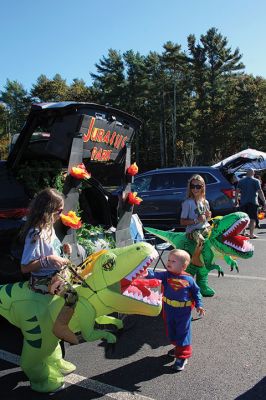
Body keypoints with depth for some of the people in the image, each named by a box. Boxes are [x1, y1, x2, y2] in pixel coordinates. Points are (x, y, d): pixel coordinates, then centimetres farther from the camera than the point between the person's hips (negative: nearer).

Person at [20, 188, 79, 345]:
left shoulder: (48, 227, 2)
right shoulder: (36, 235, -24)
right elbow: (25, 267, -23)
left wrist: (63, 249, 1)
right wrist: (49, 260, -30)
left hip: (58, 272, 9)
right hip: (43, 279, -9)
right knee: (72, 294, -26)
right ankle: (61, 327, -5)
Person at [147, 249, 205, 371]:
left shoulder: (189, 279, -14)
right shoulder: (166, 275, -12)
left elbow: (196, 291, 1)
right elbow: (155, 275, -30)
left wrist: (199, 305, -3)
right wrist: (147, 272, -50)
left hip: (183, 311, -4)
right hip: (168, 309, 4)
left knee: (183, 332, 6)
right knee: (171, 330, 21)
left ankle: (182, 356, 21)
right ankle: (178, 347, 47)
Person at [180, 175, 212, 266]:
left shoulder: (205, 202, 12)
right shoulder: (187, 203, -6)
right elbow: (182, 222, -9)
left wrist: (208, 216, -1)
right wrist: (196, 220, -20)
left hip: (205, 227, 6)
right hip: (192, 230, -6)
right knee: (201, 241, -34)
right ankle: (195, 259, -6)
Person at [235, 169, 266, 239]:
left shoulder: (241, 181, 9)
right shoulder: (256, 181, -2)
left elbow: (237, 191, 6)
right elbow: (260, 192, -9)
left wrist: (236, 200, 14)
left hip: (243, 202, 4)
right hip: (253, 202, -3)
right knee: (252, 219, 1)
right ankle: (251, 234, -1)